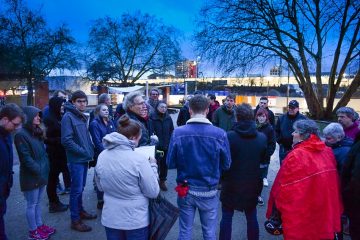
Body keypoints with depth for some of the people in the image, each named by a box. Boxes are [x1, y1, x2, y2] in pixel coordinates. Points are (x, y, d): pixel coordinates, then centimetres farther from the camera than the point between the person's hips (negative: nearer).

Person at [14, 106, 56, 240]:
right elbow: (26, 158, -20)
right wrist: (38, 171, -18)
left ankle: (40, 225, 31)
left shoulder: (37, 132, 12)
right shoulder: (21, 134, -16)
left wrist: (45, 168, 7)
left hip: (42, 174, 8)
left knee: (38, 202, 19)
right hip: (31, 176, -8)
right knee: (31, 204, 6)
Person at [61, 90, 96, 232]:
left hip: (84, 158, 8)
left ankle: (80, 211, 34)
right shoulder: (68, 117, -14)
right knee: (77, 189, 0)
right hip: (76, 159, -8)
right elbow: (66, 140, -21)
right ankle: (75, 220, 12)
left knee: (81, 187, 19)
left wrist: (90, 151, 7)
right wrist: (83, 152, -17)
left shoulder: (82, 117, 12)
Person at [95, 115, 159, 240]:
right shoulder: (139, 159, -23)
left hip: (110, 219, 5)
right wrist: (153, 166, -4)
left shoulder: (102, 156, -6)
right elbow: (153, 192, -14)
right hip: (136, 221, -4)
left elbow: (100, 187, 9)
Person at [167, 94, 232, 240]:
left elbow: (170, 163, -8)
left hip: (185, 190, 1)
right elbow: (226, 165, -5)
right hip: (209, 191, 0)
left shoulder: (178, 133, -14)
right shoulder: (220, 134, -14)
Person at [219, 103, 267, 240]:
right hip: (253, 184, 3)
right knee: (251, 217, 20)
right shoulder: (262, 138, -8)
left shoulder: (229, 136, -20)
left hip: (231, 184, -3)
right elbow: (263, 159, 7)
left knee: (227, 217, 13)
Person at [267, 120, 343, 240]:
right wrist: (336, 210, 17)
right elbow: (335, 183, 5)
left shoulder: (296, 156, -24)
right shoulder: (328, 152, -4)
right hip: (326, 210, 6)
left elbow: (282, 185, -19)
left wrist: (277, 209, -6)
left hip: (301, 213, -6)